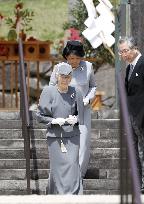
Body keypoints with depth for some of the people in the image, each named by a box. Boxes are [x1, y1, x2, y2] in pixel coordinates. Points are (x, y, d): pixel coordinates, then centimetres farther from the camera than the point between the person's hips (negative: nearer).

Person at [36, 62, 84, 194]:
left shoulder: (75, 93, 4)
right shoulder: (48, 92, -1)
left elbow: (80, 115, 14)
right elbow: (40, 115, 2)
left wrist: (75, 119, -8)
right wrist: (54, 121, -14)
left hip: (72, 135, 1)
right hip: (54, 136, -1)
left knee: (72, 165, -9)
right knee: (58, 167, -1)